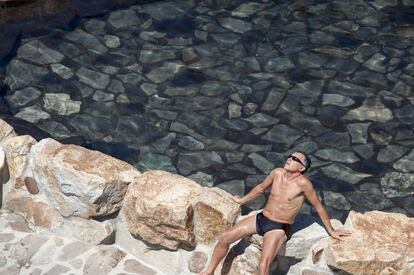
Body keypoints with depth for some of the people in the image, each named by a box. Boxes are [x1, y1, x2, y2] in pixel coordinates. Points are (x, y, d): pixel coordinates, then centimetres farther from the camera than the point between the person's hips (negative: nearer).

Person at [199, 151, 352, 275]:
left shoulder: (303, 183, -19)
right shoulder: (277, 173, -2)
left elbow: (318, 207, -7)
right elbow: (261, 187, 18)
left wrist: (331, 231, 0)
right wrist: (242, 200, 30)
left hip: (278, 228, -6)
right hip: (260, 218, 6)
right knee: (224, 238, -5)